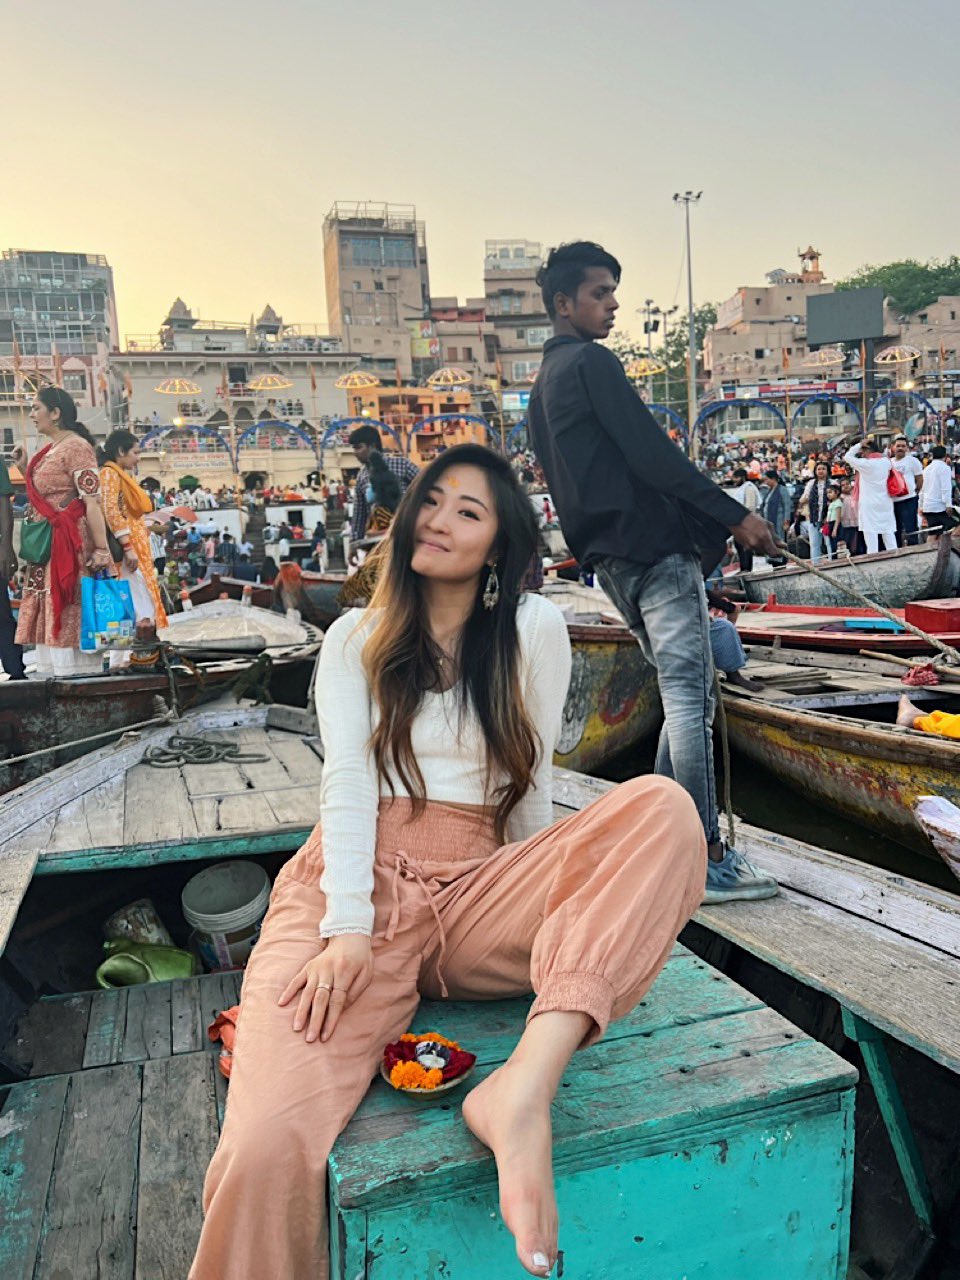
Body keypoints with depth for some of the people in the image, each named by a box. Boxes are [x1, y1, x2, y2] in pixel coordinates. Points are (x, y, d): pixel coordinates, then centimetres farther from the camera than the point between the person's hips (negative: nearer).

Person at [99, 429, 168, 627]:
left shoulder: (122, 474, 20)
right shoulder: (110, 473, -8)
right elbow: (111, 512, -19)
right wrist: (128, 547, -23)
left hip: (136, 546, 10)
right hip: (129, 546, -9)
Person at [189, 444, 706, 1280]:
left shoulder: (535, 630, 11)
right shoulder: (357, 638, 12)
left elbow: (533, 789, 12)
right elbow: (347, 781, -2)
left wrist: (545, 904, 7)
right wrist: (348, 927, -14)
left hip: (479, 891, 1)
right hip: (362, 883, -1)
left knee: (663, 809, -27)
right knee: (267, 1151, -28)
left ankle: (526, 1084, -39)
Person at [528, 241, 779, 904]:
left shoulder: (544, 383, 23)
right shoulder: (592, 362, -6)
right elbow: (652, 454, -15)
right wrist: (735, 515, -12)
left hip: (612, 552, 10)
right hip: (654, 542, -10)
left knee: (683, 691, 15)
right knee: (689, 692, -11)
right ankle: (707, 858, -9)